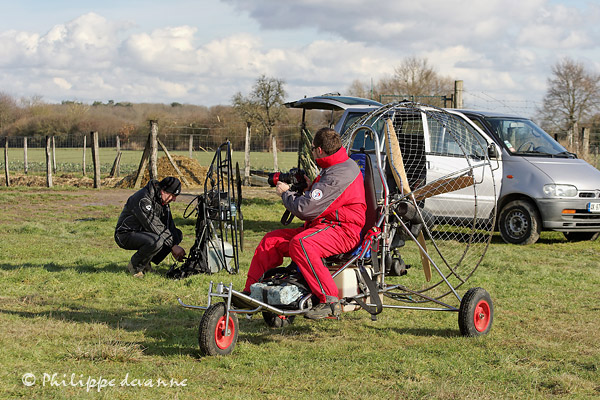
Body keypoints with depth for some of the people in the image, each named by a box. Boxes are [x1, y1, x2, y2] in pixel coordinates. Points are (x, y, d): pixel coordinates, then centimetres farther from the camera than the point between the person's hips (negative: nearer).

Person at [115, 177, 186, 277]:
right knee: (156, 241, -36)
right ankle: (134, 266, -10)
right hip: (126, 235, -9)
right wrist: (173, 246, -25)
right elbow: (155, 226, -29)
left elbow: (169, 224, 3)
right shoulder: (143, 199, -27)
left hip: (143, 232, 9)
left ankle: (145, 263, 5)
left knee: (177, 234, 1)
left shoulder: (163, 200, 2)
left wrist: (174, 246, -10)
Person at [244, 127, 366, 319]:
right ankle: (251, 293, 10)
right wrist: (309, 188, 12)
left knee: (300, 244, -38)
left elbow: (304, 209, -22)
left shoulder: (338, 176, -19)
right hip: (323, 225, 11)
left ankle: (329, 301, -36)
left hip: (342, 231, -11)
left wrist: (286, 193, -4)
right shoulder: (338, 167, 16)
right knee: (271, 240, 4)